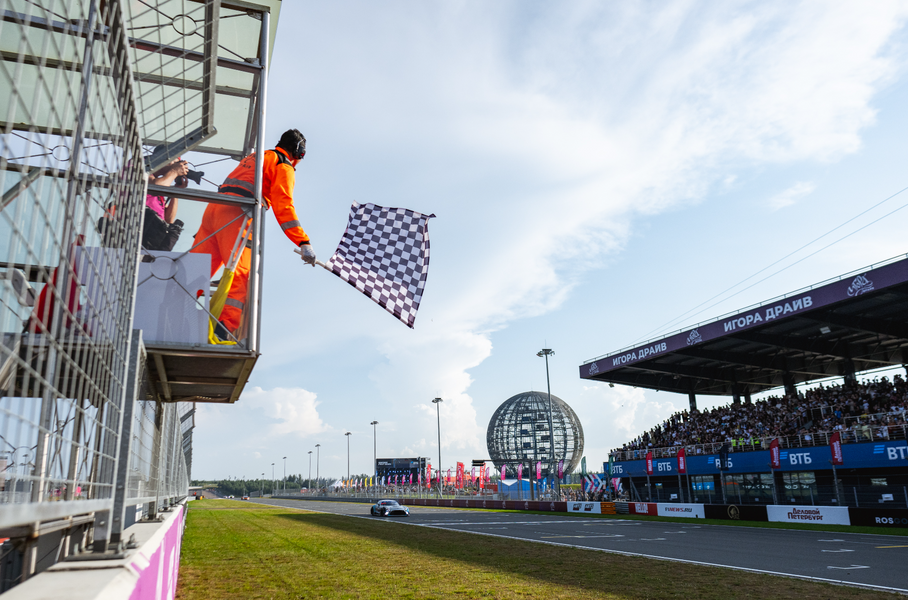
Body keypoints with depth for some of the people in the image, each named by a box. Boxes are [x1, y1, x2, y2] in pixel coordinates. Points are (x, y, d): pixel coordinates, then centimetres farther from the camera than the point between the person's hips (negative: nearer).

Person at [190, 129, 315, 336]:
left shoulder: (255, 156, 33)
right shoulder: (284, 167, 6)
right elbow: (283, 207, -8)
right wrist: (303, 243, -14)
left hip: (215, 208, 8)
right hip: (236, 214, -8)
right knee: (241, 274, -17)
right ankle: (226, 326, -31)